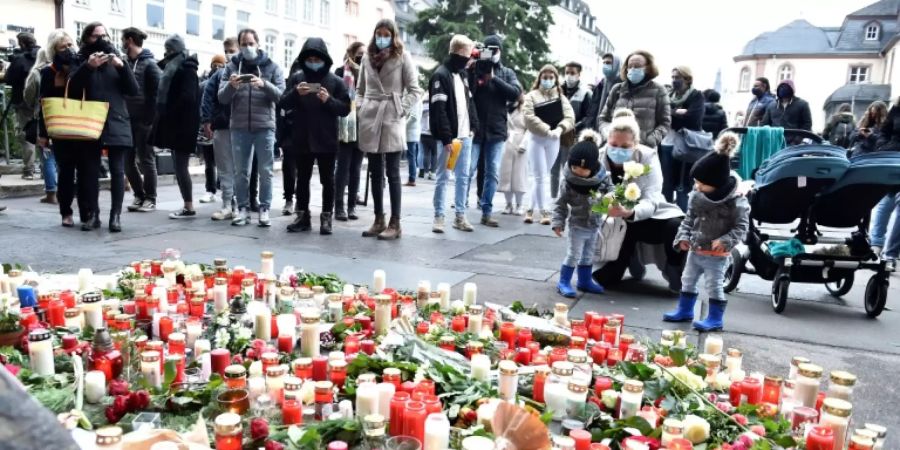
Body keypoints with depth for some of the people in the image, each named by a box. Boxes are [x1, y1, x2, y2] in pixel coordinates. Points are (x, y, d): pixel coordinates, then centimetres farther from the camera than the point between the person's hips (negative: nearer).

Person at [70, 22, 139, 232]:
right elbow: (72, 88, -9)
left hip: (116, 123, 0)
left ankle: (115, 215, 2)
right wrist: (88, 67, -22)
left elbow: (133, 90, 1)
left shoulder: (116, 59, 9)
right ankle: (93, 214, 11)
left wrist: (122, 66, -13)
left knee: (117, 170, -2)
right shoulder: (81, 61, 6)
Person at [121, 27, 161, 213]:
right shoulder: (126, 62, 13)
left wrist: (151, 118, -15)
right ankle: (139, 195, 20)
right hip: (127, 119, 7)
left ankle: (150, 199, 9)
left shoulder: (149, 63, -6)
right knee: (128, 161, 8)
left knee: (146, 160, 0)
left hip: (144, 120, -6)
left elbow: (157, 91, -11)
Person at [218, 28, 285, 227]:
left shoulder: (271, 66, 5)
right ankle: (243, 209, 14)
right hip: (239, 127, 1)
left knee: (265, 171, 2)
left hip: (264, 126, -1)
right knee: (241, 172, 6)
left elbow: (281, 95, -4)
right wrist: (231, 85, -18)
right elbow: (222, 98, 3)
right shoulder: (232, 66, 8)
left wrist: (264, 84, -21)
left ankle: (264, 209, 10)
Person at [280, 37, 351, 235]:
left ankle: (326, 218, 14)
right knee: (302, 179, 10)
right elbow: (283, 104, 1)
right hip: (302, 139, 2)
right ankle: (302, 216, 20)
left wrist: (329, 100, -20)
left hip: (326, 140, -2)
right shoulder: (297, 77, 4)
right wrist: (295, 93, -18)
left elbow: (346, 108, -4)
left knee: (327, 180, 6)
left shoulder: (335, 81, 0)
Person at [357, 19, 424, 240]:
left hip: (391, 119, -4)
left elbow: (415, 90, -1)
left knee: (392, 173, -4)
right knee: (375, 172, 8)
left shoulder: (403, 57, 1)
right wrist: (360, 109, 5)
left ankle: (395, 223, 0)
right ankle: (378, 220, 16)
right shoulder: (367, 57, 14)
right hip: (370, 119, 5)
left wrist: (402, 110, -11)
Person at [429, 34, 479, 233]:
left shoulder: (462, 74, 16)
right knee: (443, 176, -2)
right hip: (449, 137, -8)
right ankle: (439, 216, 4)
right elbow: (439, 110, -16)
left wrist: (474, 126, 8)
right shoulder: (441, 75, -9)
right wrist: (446, 138, -20)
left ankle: (460, 216, 15)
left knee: (464, 177, 9)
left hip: (465, 135, 8)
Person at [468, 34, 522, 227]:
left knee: (492, 172, 3)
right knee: (468, 169, -5)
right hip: (474, 128, -2)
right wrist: (471, 71, -17)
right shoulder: (474, 69, 4)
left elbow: (516, 93, -5)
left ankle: (487, 212, 10)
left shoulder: (507, 73, 11)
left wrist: (494, 78, -11)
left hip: (496, 130, 2)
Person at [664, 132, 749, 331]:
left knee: (714, 286, 4)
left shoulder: (736, 201, -18)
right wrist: (683, 236, -3)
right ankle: (684, 310, 33)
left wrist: (725, 241, -27)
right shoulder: (697, 195, -2)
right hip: (695, 250, 7)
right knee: (687, 281, 17)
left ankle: (715, 318, 18)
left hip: (716, 255, -6)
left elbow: (741, 227, -14)